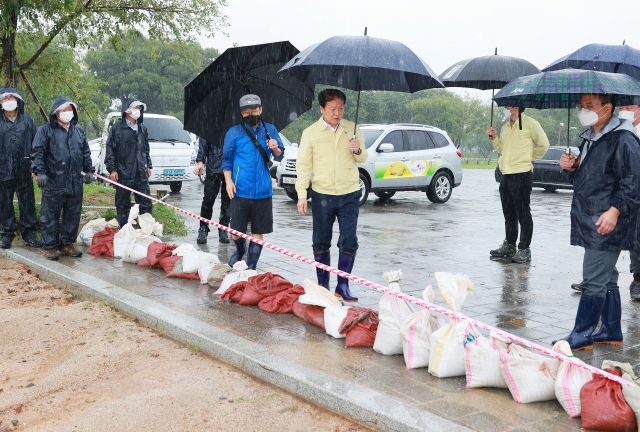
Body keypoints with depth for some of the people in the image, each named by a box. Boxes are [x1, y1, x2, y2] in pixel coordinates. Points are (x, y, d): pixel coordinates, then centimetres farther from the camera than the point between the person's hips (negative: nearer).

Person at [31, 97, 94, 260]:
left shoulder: (78, 131, 16)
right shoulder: (46, 130, 0)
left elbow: (86, 153, 23)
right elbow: (37, 152, -4)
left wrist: (89, 170, 18)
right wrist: (40, 172, -14)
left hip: (75, 182, 5)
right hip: (53, 181, -5)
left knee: (73, 215, 9)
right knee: (50, 216, 0)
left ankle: (67, 244, 21)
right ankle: (50, 247, 10)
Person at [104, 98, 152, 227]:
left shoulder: (142, 128, 15)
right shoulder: (117, 127, -1)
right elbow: (110, 149, -3)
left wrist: (148, 166, 20)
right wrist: (112, 169, -8)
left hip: (141, 173, 4)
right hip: (123, 173, -4)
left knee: (146, 203, 2)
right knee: (123, 204, 4)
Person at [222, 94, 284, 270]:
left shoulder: (270, 130, 9)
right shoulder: (234, 133, 4)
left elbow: (279, 156, 15)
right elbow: (227, 160, 9)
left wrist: (276, 148, -8)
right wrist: (228, 181, -3)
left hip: (263, 191, 1)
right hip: (240, 191, -1)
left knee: (258, 232, 4)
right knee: (236, 232, 4)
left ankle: (251, 266, 16)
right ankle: (240, 249, 36)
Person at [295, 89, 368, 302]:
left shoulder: (352, 129, 5)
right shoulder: (310, 133, 0)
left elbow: (362, 159, 13)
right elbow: (303, 165, 1)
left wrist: (358, 150, -11)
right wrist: (301, 194, -6)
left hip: (350, 195, 1)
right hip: (322, 195, -1)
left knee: (349, 243, -3)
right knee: (321, 243, 6)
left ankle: (343, 286, 7)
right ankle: (322, 285, 19)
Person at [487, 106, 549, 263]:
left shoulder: (530, 124, -5)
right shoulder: (505, 127, 18)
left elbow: (543, 144, 0)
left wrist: (530, 158, 6)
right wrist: (494, 138, 10)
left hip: (522, 174, -7)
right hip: (506, 174, 7)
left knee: (523, 213, -3)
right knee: (508, 213, 13)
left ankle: (524, 249, 2)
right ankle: (509, 245, 22)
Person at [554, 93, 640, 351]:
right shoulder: (589, 138, 17)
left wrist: (615, 210, -24)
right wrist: (571, 167, 6)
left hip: (608, 222, -9)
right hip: (589, 220, 9)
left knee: (594, 279, -6)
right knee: (606, 278, 15)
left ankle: (582, 335, 1)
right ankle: (612, 331, 25)